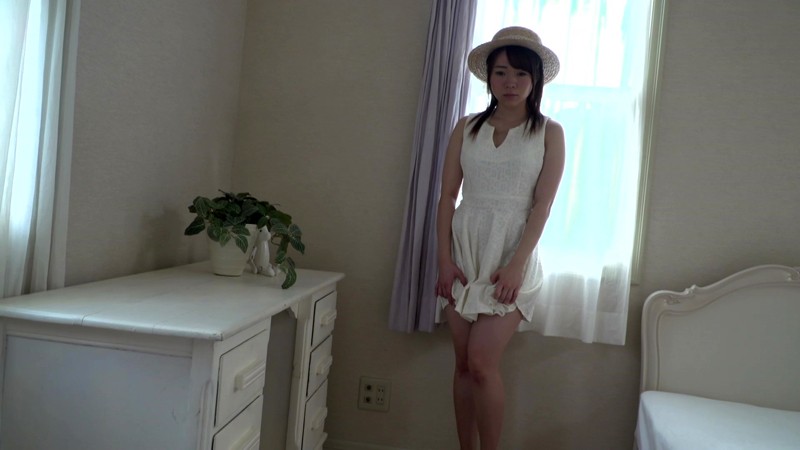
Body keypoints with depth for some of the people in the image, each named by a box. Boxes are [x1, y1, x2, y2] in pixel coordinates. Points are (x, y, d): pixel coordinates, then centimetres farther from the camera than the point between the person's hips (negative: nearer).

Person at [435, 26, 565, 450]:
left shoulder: (549, 132, 0)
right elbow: (447, 195, 4)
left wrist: (516, 265, -14)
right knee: (463, 364, 8)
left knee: (481, 363, -9)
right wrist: (444, 259, -4)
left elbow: (542, 205, -6)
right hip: (464, 247, 3)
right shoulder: (467, 127, 6)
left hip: (512, 251, -3)